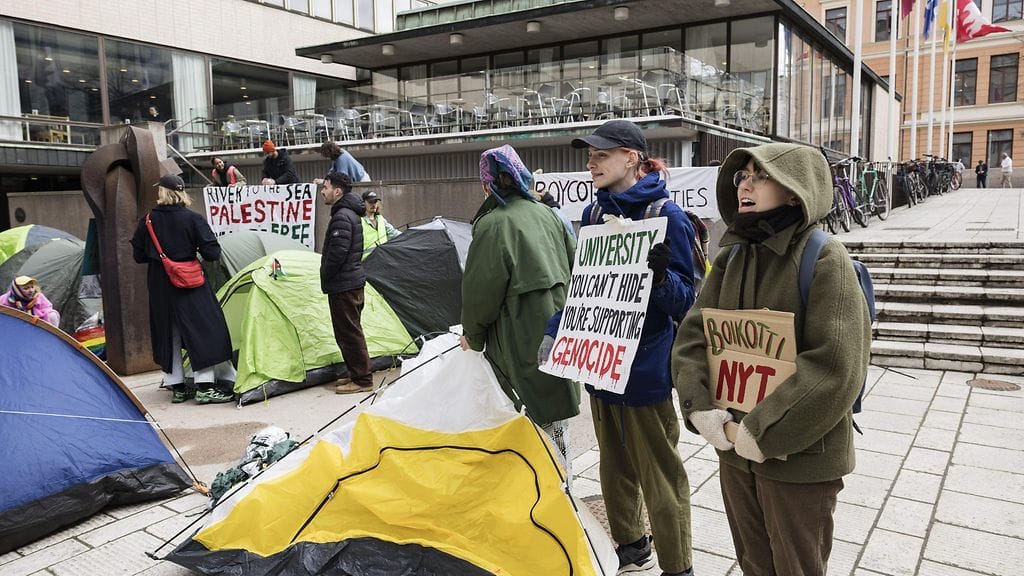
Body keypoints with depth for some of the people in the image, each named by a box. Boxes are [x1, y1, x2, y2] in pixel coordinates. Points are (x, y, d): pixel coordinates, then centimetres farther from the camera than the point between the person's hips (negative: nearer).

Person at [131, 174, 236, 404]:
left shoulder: (147, 221, -1)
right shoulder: (192, 219, -10)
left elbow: (138, 255, 5)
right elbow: (212, 253, -11)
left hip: (159, 287, 4)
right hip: (189, 286, -4)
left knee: (167, 334, 12)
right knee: (202, 329, 1)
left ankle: (176, 387, 18)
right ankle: (205, 387, -4)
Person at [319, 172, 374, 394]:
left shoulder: (341, 217, -17)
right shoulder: (350, 213, 15)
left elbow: (337, 253, -24)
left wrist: (325, 278, -9)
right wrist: (328, 279, 20)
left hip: (343, 285, -10)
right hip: (353, 281, 10)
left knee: (349, 333, -4)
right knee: (350, 332, 17)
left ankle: (362, 380, 3)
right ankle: (357, 374, 25)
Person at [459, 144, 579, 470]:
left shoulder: (493, 223, -12)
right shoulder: (545, 213, 8)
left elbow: (482, 287, -10)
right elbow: (574, 264, 15)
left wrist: (473, 334, 4)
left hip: (522, 334, -7)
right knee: (554, 412, 15)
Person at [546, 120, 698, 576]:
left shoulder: (666, 215, -12)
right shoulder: (593, 212, 7)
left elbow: (684, 303, -13)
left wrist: (660, 274, -33)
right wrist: (552, 333, 6)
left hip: (646, 368, -6)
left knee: (659, 476, 5)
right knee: (615, 468, 20)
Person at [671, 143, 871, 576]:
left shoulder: (824, 259, -14)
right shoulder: (731, 259, 5)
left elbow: (836, 366, -22)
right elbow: (692, 335, 2)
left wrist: (766, 431, -23)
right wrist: (698, 405, -13)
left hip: (799, 457, -5)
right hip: (734, 446, 6)